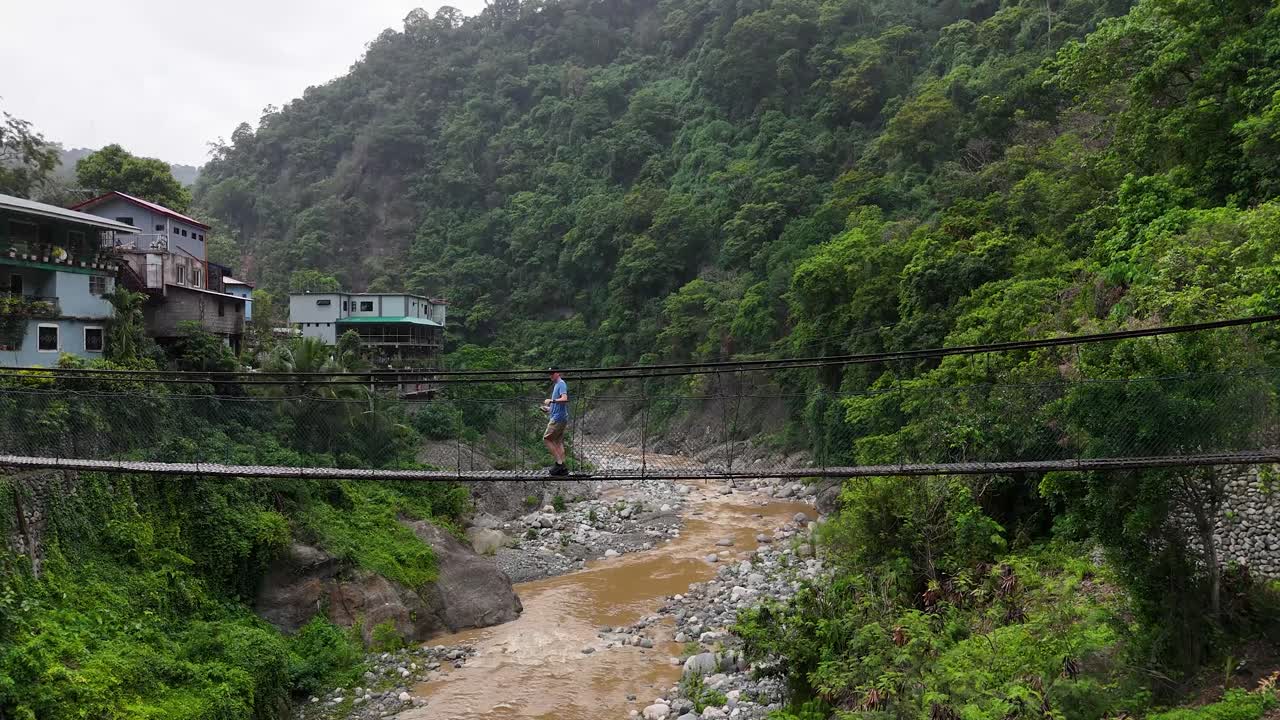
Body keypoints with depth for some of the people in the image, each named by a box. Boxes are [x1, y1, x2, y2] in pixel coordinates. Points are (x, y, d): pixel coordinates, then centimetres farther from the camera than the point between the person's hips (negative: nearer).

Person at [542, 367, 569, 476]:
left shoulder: (561, 384, -11)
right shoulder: (556, 385, 20)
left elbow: (565, 399, -26)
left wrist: (551, 400, -25)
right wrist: (549, 409, 15)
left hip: (558, 418, -10)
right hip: (558, 417, 10)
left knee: (546, 439, -8)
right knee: (558, 442, 9)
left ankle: (559, 462, -8)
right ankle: (562, 468, 9)